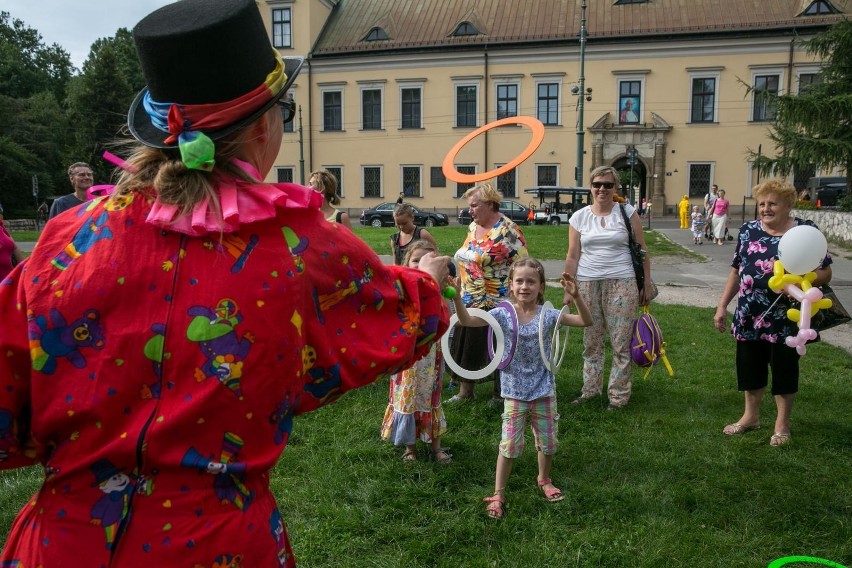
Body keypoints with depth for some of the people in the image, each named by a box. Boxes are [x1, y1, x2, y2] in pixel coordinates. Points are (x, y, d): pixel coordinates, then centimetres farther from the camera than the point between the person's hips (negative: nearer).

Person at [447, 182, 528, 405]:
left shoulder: (507, 230, -15)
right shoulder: (473, 227, 10)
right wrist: (460, 288, 17)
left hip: (495, 303, -8)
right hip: (469, 301, 8)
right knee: (465, 344, 12)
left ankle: (499, 393, 21)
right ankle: (465, 390, 26)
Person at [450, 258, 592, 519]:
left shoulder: (547, 315, -9)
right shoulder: (503, 314, -11)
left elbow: (586, 322, -14)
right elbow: (467, 321, -18)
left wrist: (576, 297, -30)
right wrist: (456, 297, -34)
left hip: (544, 391, 2)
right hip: (514, 392, -1)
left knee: (547, 441, 17)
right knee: (510, 444, 3)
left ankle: (544, 479, 45)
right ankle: (498, 494, 19)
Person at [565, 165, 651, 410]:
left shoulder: (627, 213, 2)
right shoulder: (579, 217, 6)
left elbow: (642, 250, 4)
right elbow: (573, 256, 8)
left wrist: (647, 284, 1)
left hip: (621, 283, -2)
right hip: (588, 284, 2)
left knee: (621, 341, 0)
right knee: (591, 341, 10)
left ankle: (619, 395, 12)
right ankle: (590, 389, 24)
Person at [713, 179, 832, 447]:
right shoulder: (749, 230, 5)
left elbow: (825, 272, -6)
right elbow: (736, 271, 11)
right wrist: (722, 306, 9)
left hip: (785, 320, -4)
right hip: (749, 317, 4)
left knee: (784, 369, 9)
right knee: (749, 367, 14)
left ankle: (782, 424, 28)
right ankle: (751, 416, 34)